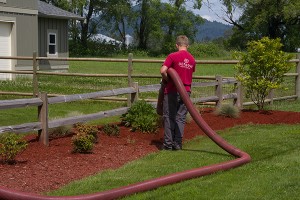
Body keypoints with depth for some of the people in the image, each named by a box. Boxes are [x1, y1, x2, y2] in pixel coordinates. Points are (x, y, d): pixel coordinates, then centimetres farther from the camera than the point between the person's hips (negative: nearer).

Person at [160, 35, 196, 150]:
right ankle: (178, 144, 5)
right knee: (181, 118, 7)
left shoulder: (173, 56, -9)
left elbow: (163, 71, -18)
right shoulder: (192, 59, 9)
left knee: (169, 117, 3)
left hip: (172, 91, -4)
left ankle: (168, 144, 2)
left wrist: (166, 80, -1)